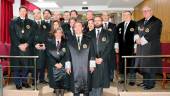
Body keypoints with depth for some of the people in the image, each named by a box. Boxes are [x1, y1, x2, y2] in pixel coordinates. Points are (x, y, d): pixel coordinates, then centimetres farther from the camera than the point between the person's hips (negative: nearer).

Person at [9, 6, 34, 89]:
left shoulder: (30, 22, 10)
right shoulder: (13, 22, 6)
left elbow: (32, 35, 3)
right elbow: (12, 35, -3)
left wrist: (26, 44, -9)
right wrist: (19, 45, -11)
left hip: (26, 47, 1)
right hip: (16, 47, -1)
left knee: (26, 65, 4)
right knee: (16, 65, 1)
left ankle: (24, 81, 16)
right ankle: (18, 83, 10)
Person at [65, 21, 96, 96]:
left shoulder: (88, 40, 7)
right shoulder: (70, 41, 9)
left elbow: (92, 53, 5)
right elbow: (68, 55, 6)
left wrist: (92, 65, -2)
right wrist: (68, 66, 0)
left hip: (86, 67, 0)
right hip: (74, 68, 0)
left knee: (86, 88, 6)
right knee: (75, 87, 4)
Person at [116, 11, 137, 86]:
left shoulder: (135, 24, -1)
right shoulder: (119, 25, 14)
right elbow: (117, 36, 13)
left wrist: (135, 47, -10)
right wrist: (117, 46, 7)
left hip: (131, 48, -4)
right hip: (121, 48, 4)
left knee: (131, 63, 2)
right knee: (121, 64, 8)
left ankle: (132, 80, 13)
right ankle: (122, 78, 21)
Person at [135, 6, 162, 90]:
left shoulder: (157, 22, -6)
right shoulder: (140, 22, 16)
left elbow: (152, 35, -15)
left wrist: (142, 40, -13)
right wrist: (137, 39, -9)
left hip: (151, 47, -6)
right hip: (141, 47, 6)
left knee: (150, 65, -2)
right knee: (143, 64, 10)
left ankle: (151, 83, 10)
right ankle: (145, 82, 23)